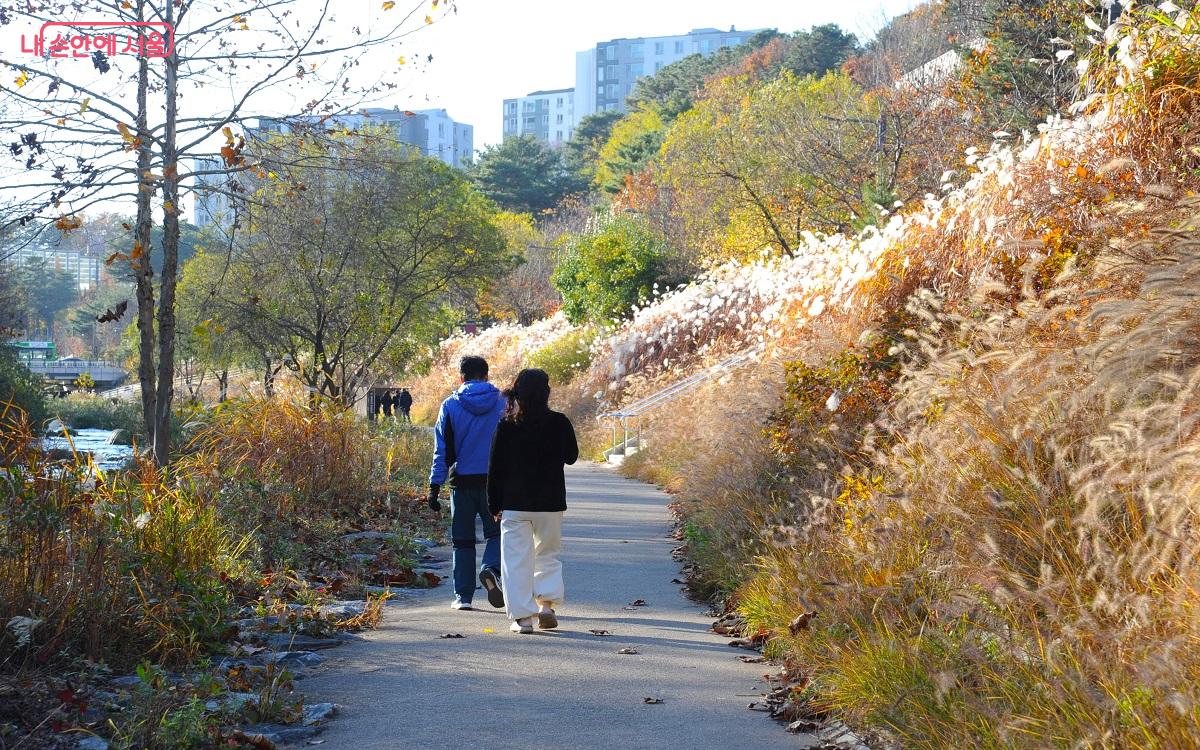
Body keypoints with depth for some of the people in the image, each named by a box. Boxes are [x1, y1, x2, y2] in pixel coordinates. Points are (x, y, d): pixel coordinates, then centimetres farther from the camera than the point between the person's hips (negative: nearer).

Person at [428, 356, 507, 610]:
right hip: (494, 481, 0)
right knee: (496, 532, 11)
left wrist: (435, 486, 0)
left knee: (463, 540, 10)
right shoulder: (502, 404, 2)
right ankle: (491, 568, -18)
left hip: (462, 481, 0)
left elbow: (442, 449, -2)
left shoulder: (450, 405, -1)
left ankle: (463, 595, 8)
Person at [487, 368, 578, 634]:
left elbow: (496, 468, -2)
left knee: (516, 559, 3)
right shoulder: (559, 423, -5)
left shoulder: (507, 426, -6)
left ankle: (522, 617, 0)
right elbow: (571, 456, 11)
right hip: (551, 503, 1)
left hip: (514, 503, -1)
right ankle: (547, 603, 2)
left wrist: (494, 504, 6)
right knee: (548, 555, 18)